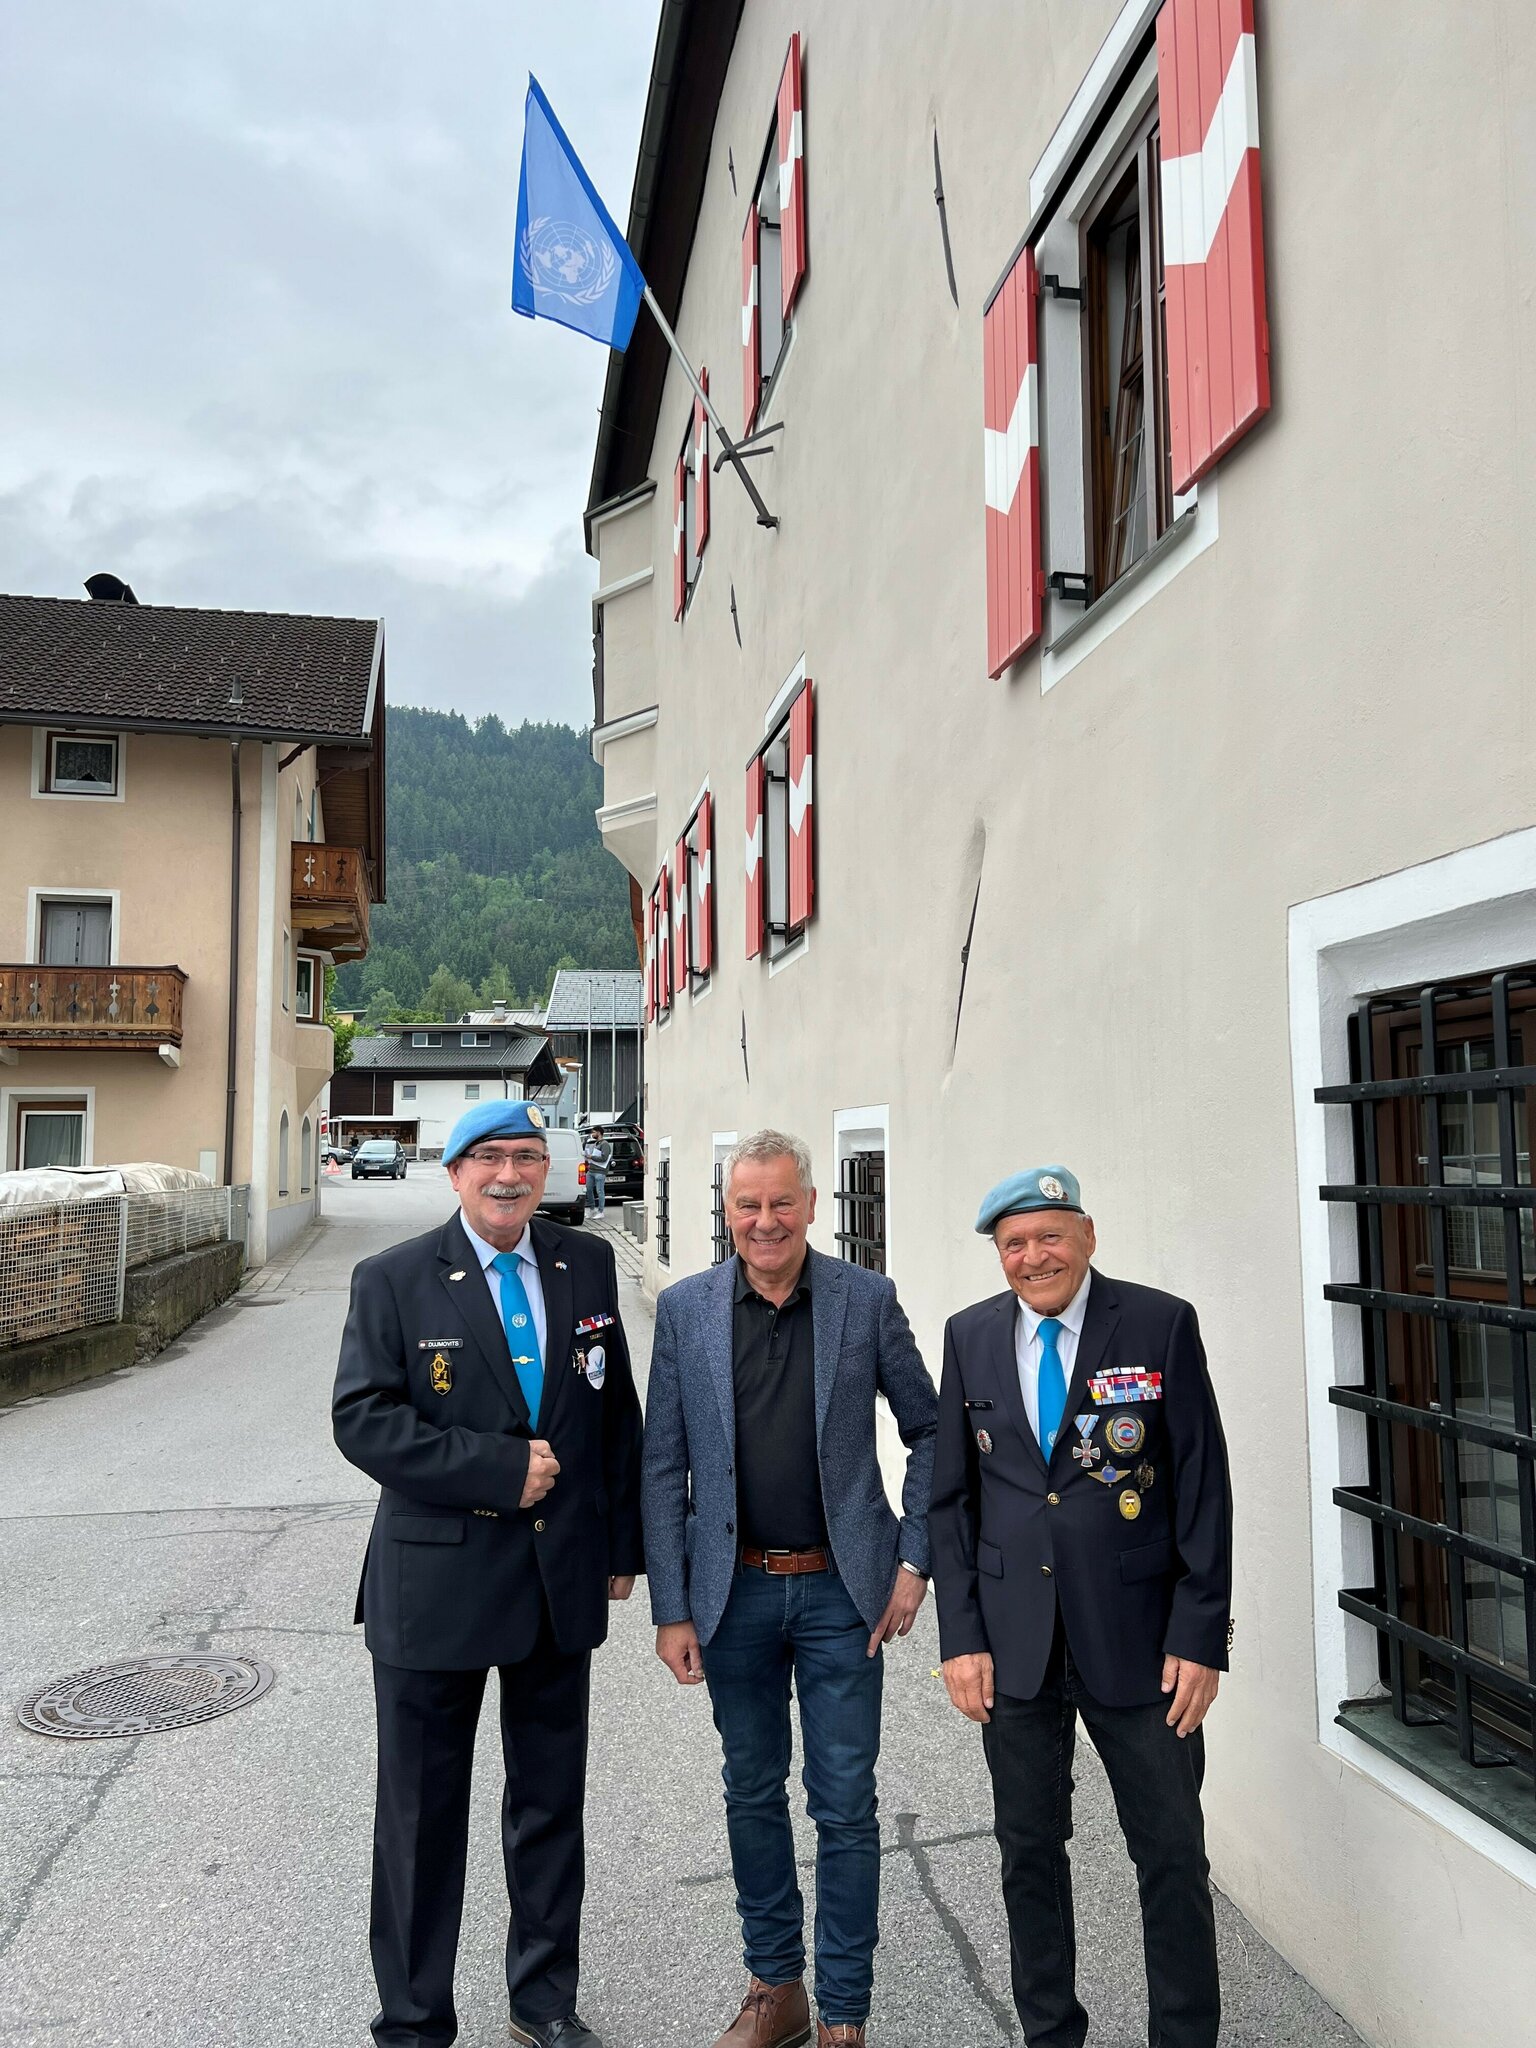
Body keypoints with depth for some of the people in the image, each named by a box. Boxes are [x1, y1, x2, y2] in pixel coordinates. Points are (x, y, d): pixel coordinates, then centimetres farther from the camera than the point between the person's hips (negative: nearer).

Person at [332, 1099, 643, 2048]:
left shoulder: (589, 1265, 3)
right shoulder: (393, 1280, -7)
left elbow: (617, 1409, 8)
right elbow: (364, 1419, -15)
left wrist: (622, 1544, 7)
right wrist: (499, 1467, -20)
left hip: (564, 1578, 3)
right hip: (437, 1582, -3)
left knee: (552, 1800, 18)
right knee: (423, 1810, 11)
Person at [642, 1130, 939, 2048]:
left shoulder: (867, 1300, -6)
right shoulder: (685, 1309, -4)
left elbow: (930, 1432, 3)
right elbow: (665, 1469, -1)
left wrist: (914, 1561, -3)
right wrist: (671, 1610, -2)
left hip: (840, 1590, -1)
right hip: (735, 1591, 2)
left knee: (846, 1806, 7)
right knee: (753, 1794, 17)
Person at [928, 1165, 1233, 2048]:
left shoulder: (1162, 1324, -7)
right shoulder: (971, 1336, 2)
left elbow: (1204, 1489, -5)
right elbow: (952, 1496, 5)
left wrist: (1201, 1638, -8)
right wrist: (961, 1637, 0)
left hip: (1137, 1638, -2)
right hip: (1013, 1639, 3)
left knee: (1173, 1856, 9)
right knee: (1030, 1851, 16)